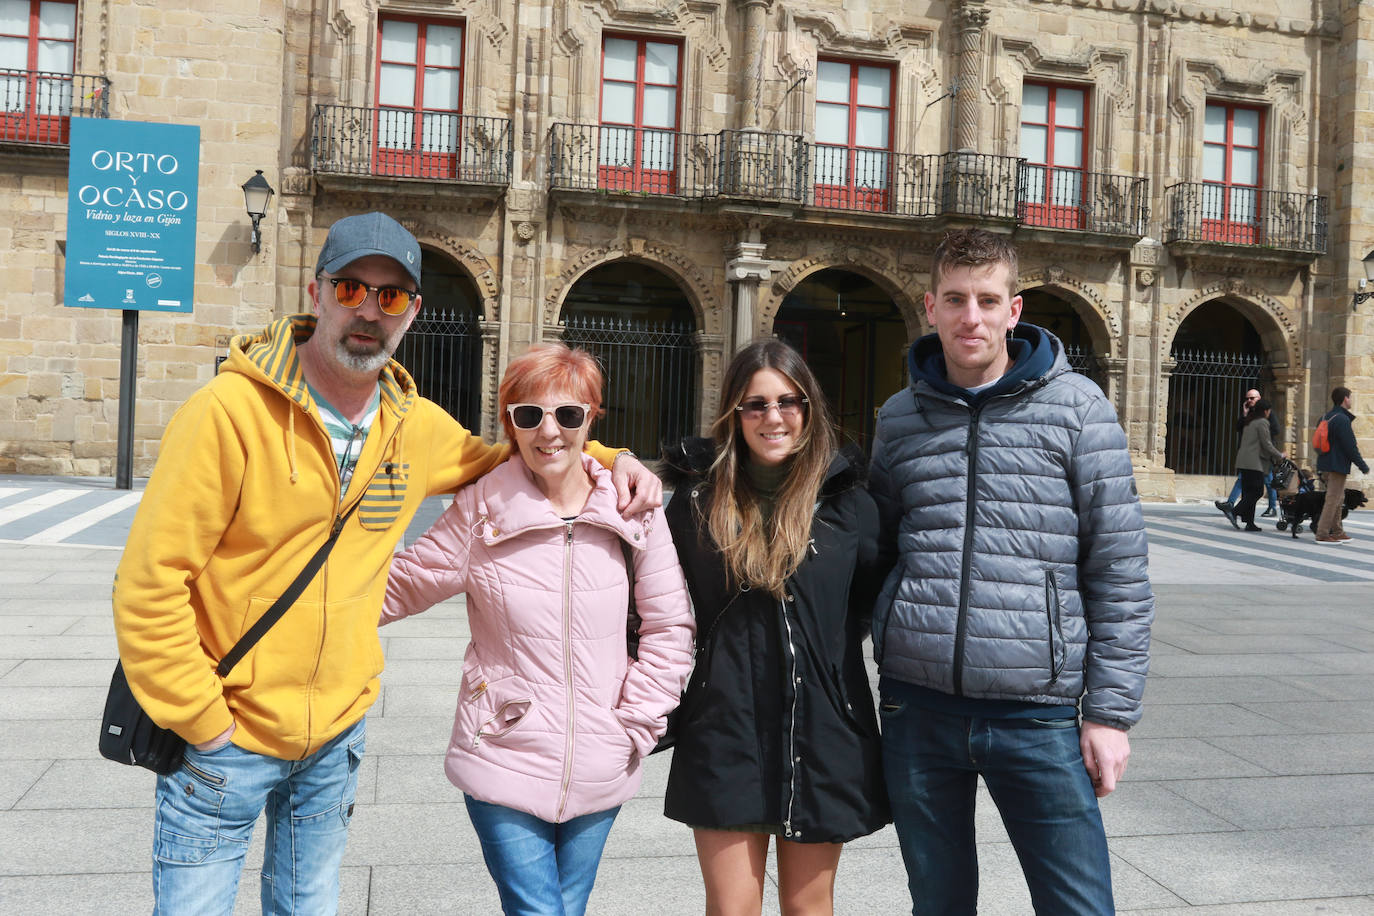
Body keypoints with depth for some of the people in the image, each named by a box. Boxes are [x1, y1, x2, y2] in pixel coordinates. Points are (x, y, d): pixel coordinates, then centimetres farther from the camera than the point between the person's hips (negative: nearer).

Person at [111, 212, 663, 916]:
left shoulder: (417, 427, -2)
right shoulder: (229, 411, -19)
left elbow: (495, 461, 19)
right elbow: (149, 585, -18)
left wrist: (609, 458, 4)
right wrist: (205, 725, -15)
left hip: (337, 734, 5)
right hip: (224, 736, -4)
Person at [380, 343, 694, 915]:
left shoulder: (632, 511, -4)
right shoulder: (480, 510, -9)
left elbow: (669, 630, 2)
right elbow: (397, 588, -2)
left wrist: (635, 725, -2)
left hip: (599, 777, 3)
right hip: (503, 766, -2)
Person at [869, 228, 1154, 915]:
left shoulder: (1077, 407, -1)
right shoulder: (899, 418, 7)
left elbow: (1119, 572, -1)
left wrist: (1111, 710, -4)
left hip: (1038, 711, -2)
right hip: (917, 706, 3)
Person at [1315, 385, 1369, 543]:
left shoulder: (1327, 417, 12)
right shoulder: (1342, 420, -17)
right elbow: (1350, 447, -18)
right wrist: (1363, 466, -9)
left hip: (1325, 465, 10)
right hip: (1338, 465, -10)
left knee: (1338, 499, 19)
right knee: (1333, 499, -7)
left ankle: (1337, 532, 25)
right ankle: (1322, 535, -8)